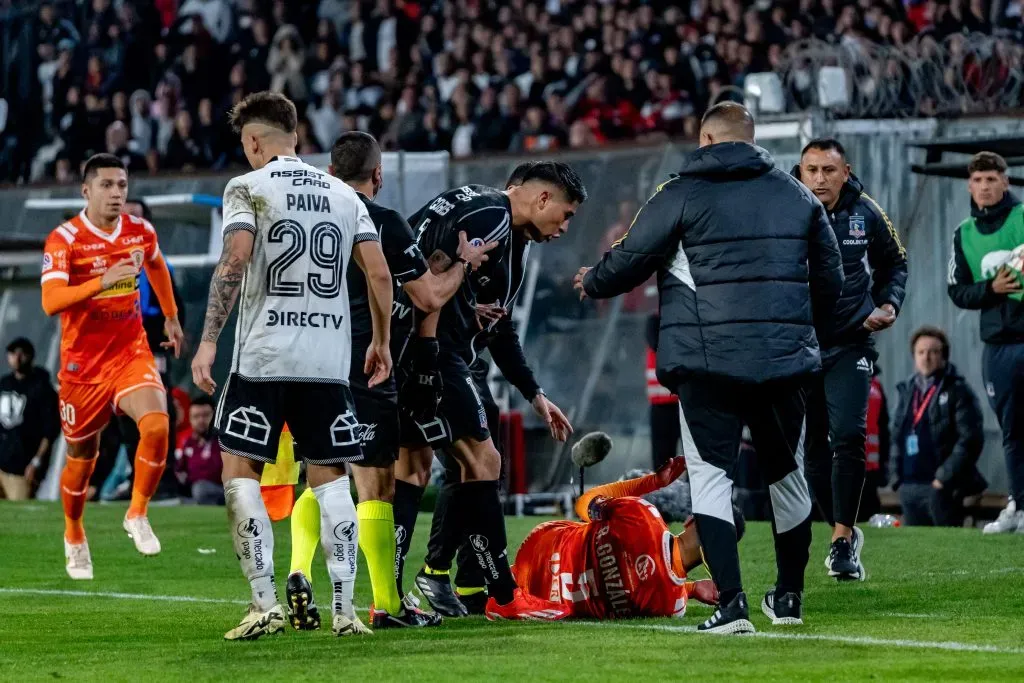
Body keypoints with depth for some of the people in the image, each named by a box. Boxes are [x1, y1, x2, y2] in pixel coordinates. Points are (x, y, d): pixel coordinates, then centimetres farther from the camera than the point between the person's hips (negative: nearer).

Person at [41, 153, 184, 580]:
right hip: (82, 364, -2)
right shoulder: (63, 240, -14)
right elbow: (50, 301, -27)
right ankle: (74, 536, 36)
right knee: (82, 458, 10)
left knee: (156, 425, -25)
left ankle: (137, 514, -5)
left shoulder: (141, 232, 0)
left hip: (131, 353, 2)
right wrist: (102, 281, -37)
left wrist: (171, 316, 28)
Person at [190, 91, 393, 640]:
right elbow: (379, 274, 7)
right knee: (330, 478, 8)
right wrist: (381, 341, 19)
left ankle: (265, 601, -7)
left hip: (263, 354, -4)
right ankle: (344, 608, 1)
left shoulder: (248, 188, 0)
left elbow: (236, 259, -15)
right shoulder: (343, 195, 13)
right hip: (329, 358, 4)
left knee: (240, 471, 4)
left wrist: (208, 339, -14)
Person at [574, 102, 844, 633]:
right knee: (786, 475, 18)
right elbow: (830, 278, 18)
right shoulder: (798, 197, 12)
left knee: (711, 475, 0)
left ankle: (731, 603, -13)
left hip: (707, 362, -4)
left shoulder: (681, 195, -2)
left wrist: (591, 283, 25)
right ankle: (789, 597, 30)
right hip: (786, 360, 4)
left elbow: (630, 261, 3)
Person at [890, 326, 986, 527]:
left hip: (941, 488, -6)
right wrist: (897, 477, 9)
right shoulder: (907, 391, 17)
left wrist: (945, 477, -15)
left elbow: (970, 439, -10)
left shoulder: (956, 391, -3)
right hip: (909, 486, 6)